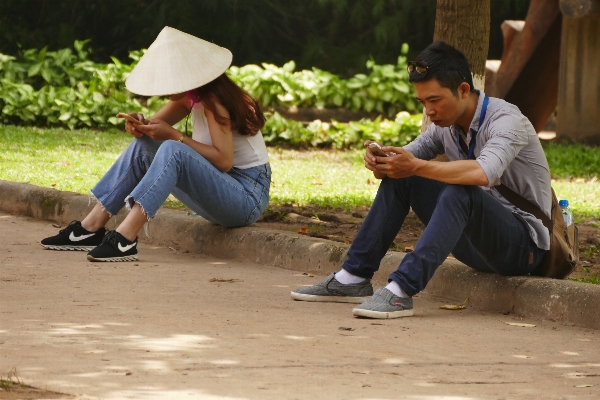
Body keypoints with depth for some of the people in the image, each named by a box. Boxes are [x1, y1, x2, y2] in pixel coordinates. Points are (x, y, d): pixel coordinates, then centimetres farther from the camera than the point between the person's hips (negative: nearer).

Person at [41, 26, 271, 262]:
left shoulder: (213, 100, -19)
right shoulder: (191, 96, 6)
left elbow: (224, 160, -26)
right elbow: (157, 123, 10)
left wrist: (174, 136, -24)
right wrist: (141, 124, -13)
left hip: (248, 196, -9)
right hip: (219, 187, 9)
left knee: (171, 150, -30)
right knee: (142, 145, 4)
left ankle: (124, 240, -38)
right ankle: (91, 228, -2)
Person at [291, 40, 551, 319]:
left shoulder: (506, 121, -19)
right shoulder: (446, 125, 5)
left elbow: (483, 172, -39)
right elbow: (406, 160, 7)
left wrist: (417, 166, -38)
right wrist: (380, 162, -17)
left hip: (524, 245, -8)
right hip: (477, 242, 8)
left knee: (460, 192, -35)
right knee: (398, 178, 0)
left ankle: (401, 291, -40)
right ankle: (353, 277, -1)